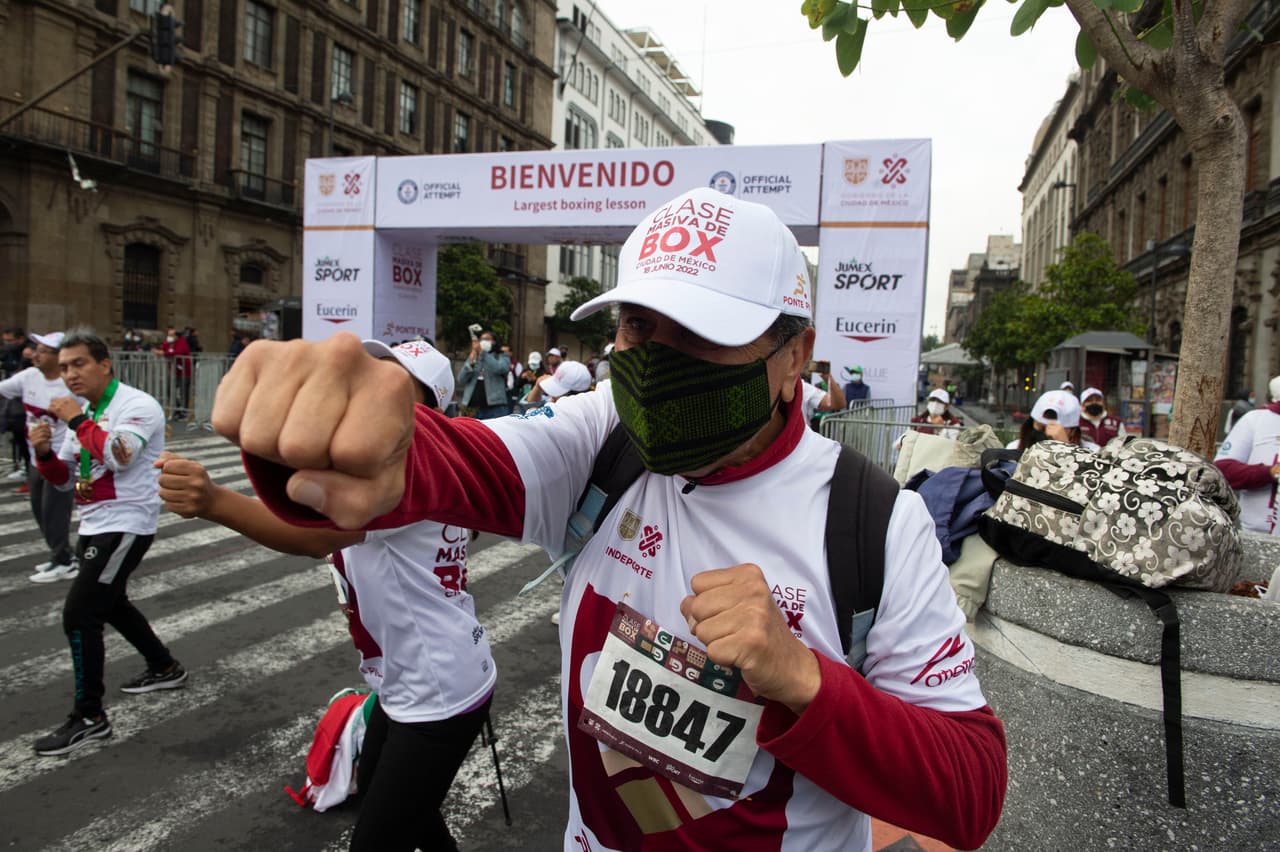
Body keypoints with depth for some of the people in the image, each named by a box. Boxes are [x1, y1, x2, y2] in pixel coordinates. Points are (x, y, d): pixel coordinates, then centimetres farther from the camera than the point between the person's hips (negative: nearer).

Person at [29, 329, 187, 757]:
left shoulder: (138, 405, -15)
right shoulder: (84, 414, 11)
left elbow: (117, 457, -30)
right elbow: (65, 478, 14)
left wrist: (77, 420, -21)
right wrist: (44, 453, -6)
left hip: (125, 524, -10)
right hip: (94, 525, 10)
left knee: (78, 615, -12)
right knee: (110, 604, 24)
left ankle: (89, 717, 0)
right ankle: (165, 668, 43)